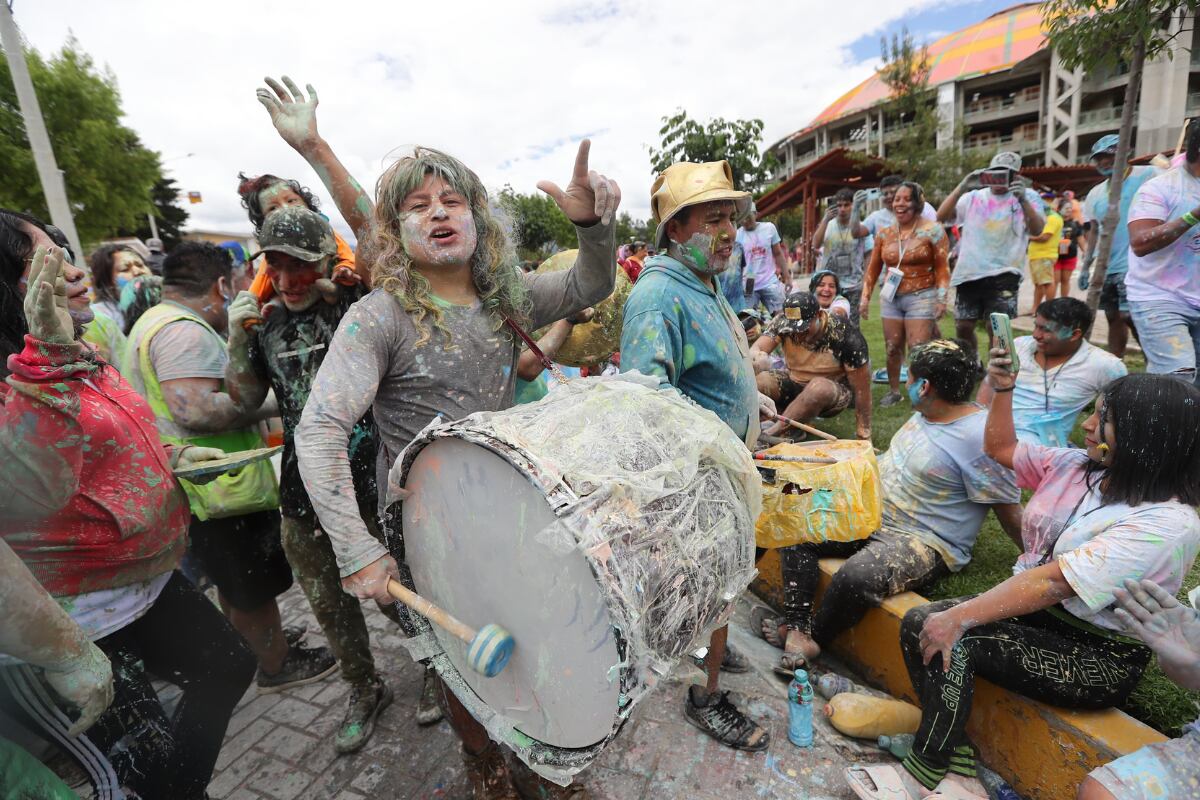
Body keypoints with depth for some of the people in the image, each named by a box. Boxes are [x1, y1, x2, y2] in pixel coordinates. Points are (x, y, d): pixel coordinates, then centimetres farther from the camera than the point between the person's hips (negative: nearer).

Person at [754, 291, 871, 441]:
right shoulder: (783, 323, -15)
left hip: (834, 391, -3)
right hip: (793, 383, 3)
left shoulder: (845, 335, -22)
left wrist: (864, 434, -14)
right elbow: (755, 349, -25)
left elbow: (861, 389, -17)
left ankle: (771, 434, -34)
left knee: (818, 387, -40)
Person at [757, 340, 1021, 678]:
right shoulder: (926, 413, 7)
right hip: (875, 517, 9)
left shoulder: (978, 437, -20)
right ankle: (797, 626, -8)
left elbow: (1010, 512, -14)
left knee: (855, 577, -34)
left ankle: (813, 639, -5)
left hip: (927, 544, -9)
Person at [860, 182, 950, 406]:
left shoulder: (932, 231, -4)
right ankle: (893, 391, 21)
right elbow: (873, 268, 10)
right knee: (892, 349, 8)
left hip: (921, 297, -4)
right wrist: (865, 297, 3)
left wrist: (941, 299, -15)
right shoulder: (884, 234, 7)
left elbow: (942, 268, -6)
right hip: (891, 298, 4)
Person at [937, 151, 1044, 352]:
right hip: (969, 273, 3)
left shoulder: (1028, 196, 6)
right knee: (963, 327, 9)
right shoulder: (974, 197, 12)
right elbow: (941, 216, -1)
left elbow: (1037, 230, -10)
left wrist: (1023, 200, -25)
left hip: (1003, 274, -3)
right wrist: (962, 187, -12)